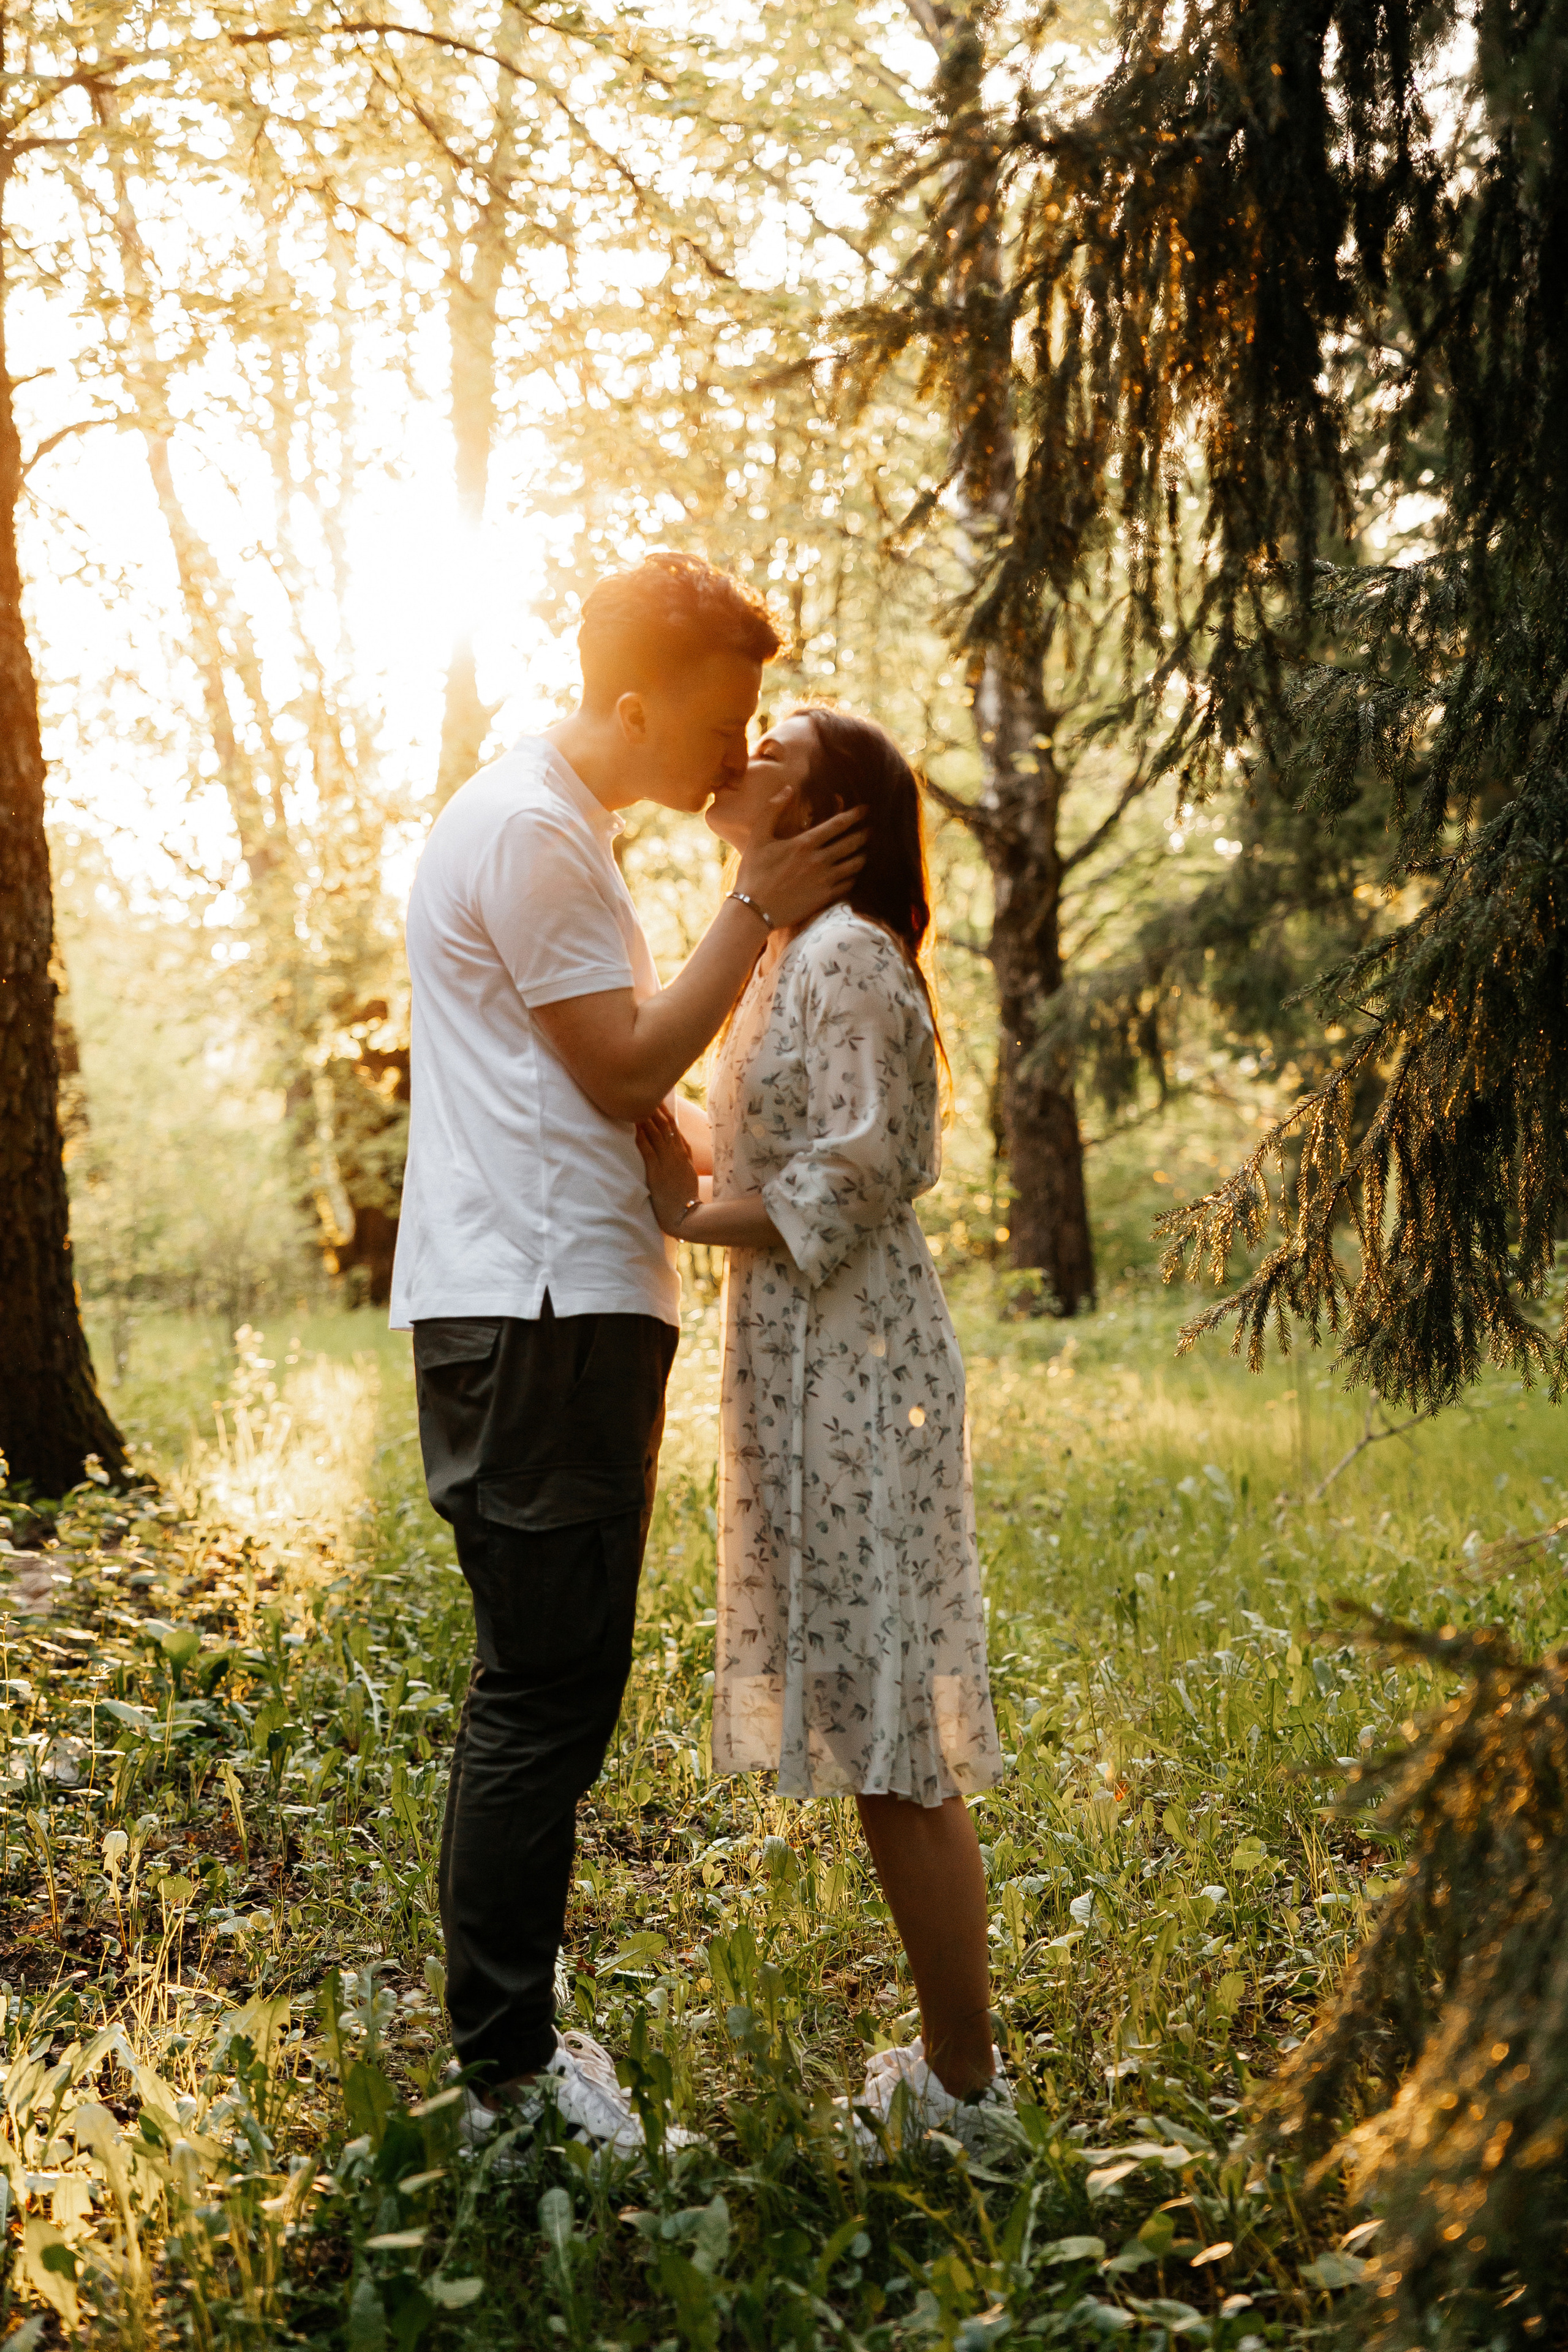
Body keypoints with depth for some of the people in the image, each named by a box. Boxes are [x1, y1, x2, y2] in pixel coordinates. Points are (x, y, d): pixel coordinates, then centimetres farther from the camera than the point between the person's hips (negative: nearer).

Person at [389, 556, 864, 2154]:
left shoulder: (556, 824, 22)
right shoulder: (531, 832, -12)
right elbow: (628, 1068, -13)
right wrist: (756, 911, -8)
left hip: (558, 1311, 11)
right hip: (539, 1314, -11)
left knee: (545, 1682, 14)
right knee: (544, 1691, -7)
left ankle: (511, 2037, 24)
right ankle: (507, 2076, 1)